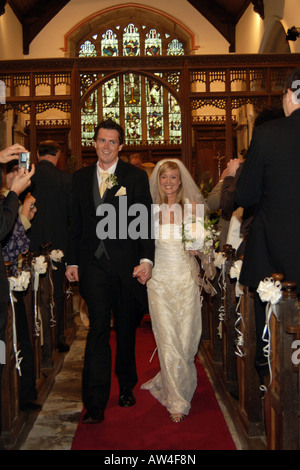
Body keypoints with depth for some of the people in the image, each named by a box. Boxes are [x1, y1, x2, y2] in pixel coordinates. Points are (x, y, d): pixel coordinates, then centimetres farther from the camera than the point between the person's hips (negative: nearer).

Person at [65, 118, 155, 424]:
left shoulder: (136, 177, 1)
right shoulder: (80, 178, 9)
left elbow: (146, 221, -2)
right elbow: (76, 223, 11)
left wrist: (146, 259, -11)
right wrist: (73, 261, 7)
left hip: (126, 264, 0)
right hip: (93, 264, 1)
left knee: (126, 329, 13)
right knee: (98, 328, -6)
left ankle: (126, 387, 34)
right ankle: (95, 403, 0)